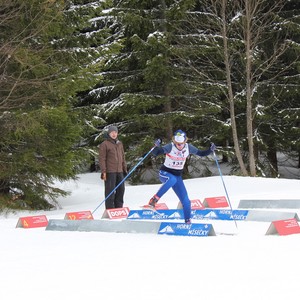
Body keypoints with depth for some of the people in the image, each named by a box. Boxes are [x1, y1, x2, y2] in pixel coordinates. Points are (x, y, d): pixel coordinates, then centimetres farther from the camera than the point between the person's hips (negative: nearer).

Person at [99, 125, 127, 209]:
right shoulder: (104, 144, -3)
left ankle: (118, 208, 16)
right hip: (110, 172, -6)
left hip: (119, 172, 7)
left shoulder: (120, 144, 17)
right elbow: (102, 159, -7)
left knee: (121, 190, 8)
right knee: (110, 191, -6)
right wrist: (103, 171, -13)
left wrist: (125, 169, 19)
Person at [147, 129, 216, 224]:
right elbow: (155, 153, -28)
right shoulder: (170, 147, -22)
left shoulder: (188, 148, -9)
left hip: (178, 176, 4)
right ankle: (154, 200, -33)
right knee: (172, 180, -41)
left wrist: (210, 150, -15)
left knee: (186, 201, -5)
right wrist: (157, 147, -49)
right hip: (165, 173, -4)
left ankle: (188, 221, 12)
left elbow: (201, 153, 3)